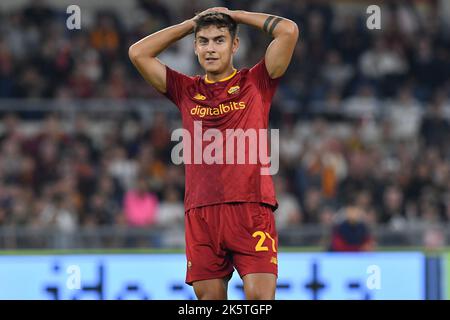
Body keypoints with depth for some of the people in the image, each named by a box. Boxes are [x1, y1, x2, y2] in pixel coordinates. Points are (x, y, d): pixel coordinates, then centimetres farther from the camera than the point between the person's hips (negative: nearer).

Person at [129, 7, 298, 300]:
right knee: (209, 297, -1)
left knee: (260, 297, -14)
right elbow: (138, 53, 12)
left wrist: (236, 15, 11)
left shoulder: (255, 83, 9)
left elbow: (288, 31, 0)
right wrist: (192, 23, 15)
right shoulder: (186, 90, 17)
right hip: (200, 212, 3)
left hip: (251, 207, -3)